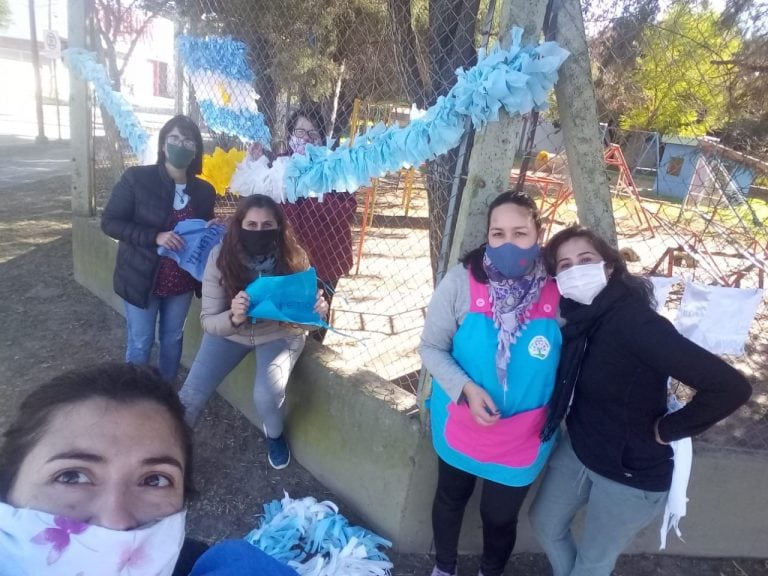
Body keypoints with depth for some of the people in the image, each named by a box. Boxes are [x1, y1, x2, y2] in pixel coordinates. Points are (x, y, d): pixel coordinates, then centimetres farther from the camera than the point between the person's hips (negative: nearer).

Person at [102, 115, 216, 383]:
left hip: (181, 281, 4)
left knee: (172, 339, 18)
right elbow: (109, 222, -12)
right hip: (141, 278, -4)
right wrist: (154, 237, -25)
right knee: (140, 343, 8)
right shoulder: (136, 178, -12)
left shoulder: (204, 190, -1)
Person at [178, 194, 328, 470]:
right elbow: (208, 321, -18)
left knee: (266, 396, -24)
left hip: (280, 333, -1)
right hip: (229, 331, 1)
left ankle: (275, 436, 14)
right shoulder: (221, 257, -21)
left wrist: (316, 312, -34)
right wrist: (233, 317, -41)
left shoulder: (294, 258, -21)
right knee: (190, 396, -8)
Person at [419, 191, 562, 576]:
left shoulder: (558, 291, -18)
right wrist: (466, 388, -26)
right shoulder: (461, 281, -20)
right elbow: (431, 347, -12)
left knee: (500, 516, 21)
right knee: (450, 499, 26)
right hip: (461, 427, 0)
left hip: (523, 437, 0)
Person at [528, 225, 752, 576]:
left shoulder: (635, 321, -30)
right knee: (545, 522, 24)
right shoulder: (579, 316, -8)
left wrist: (666, 430, -21)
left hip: (631, 474, -6)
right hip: (577, 451, 7)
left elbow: (730, 387, -34)